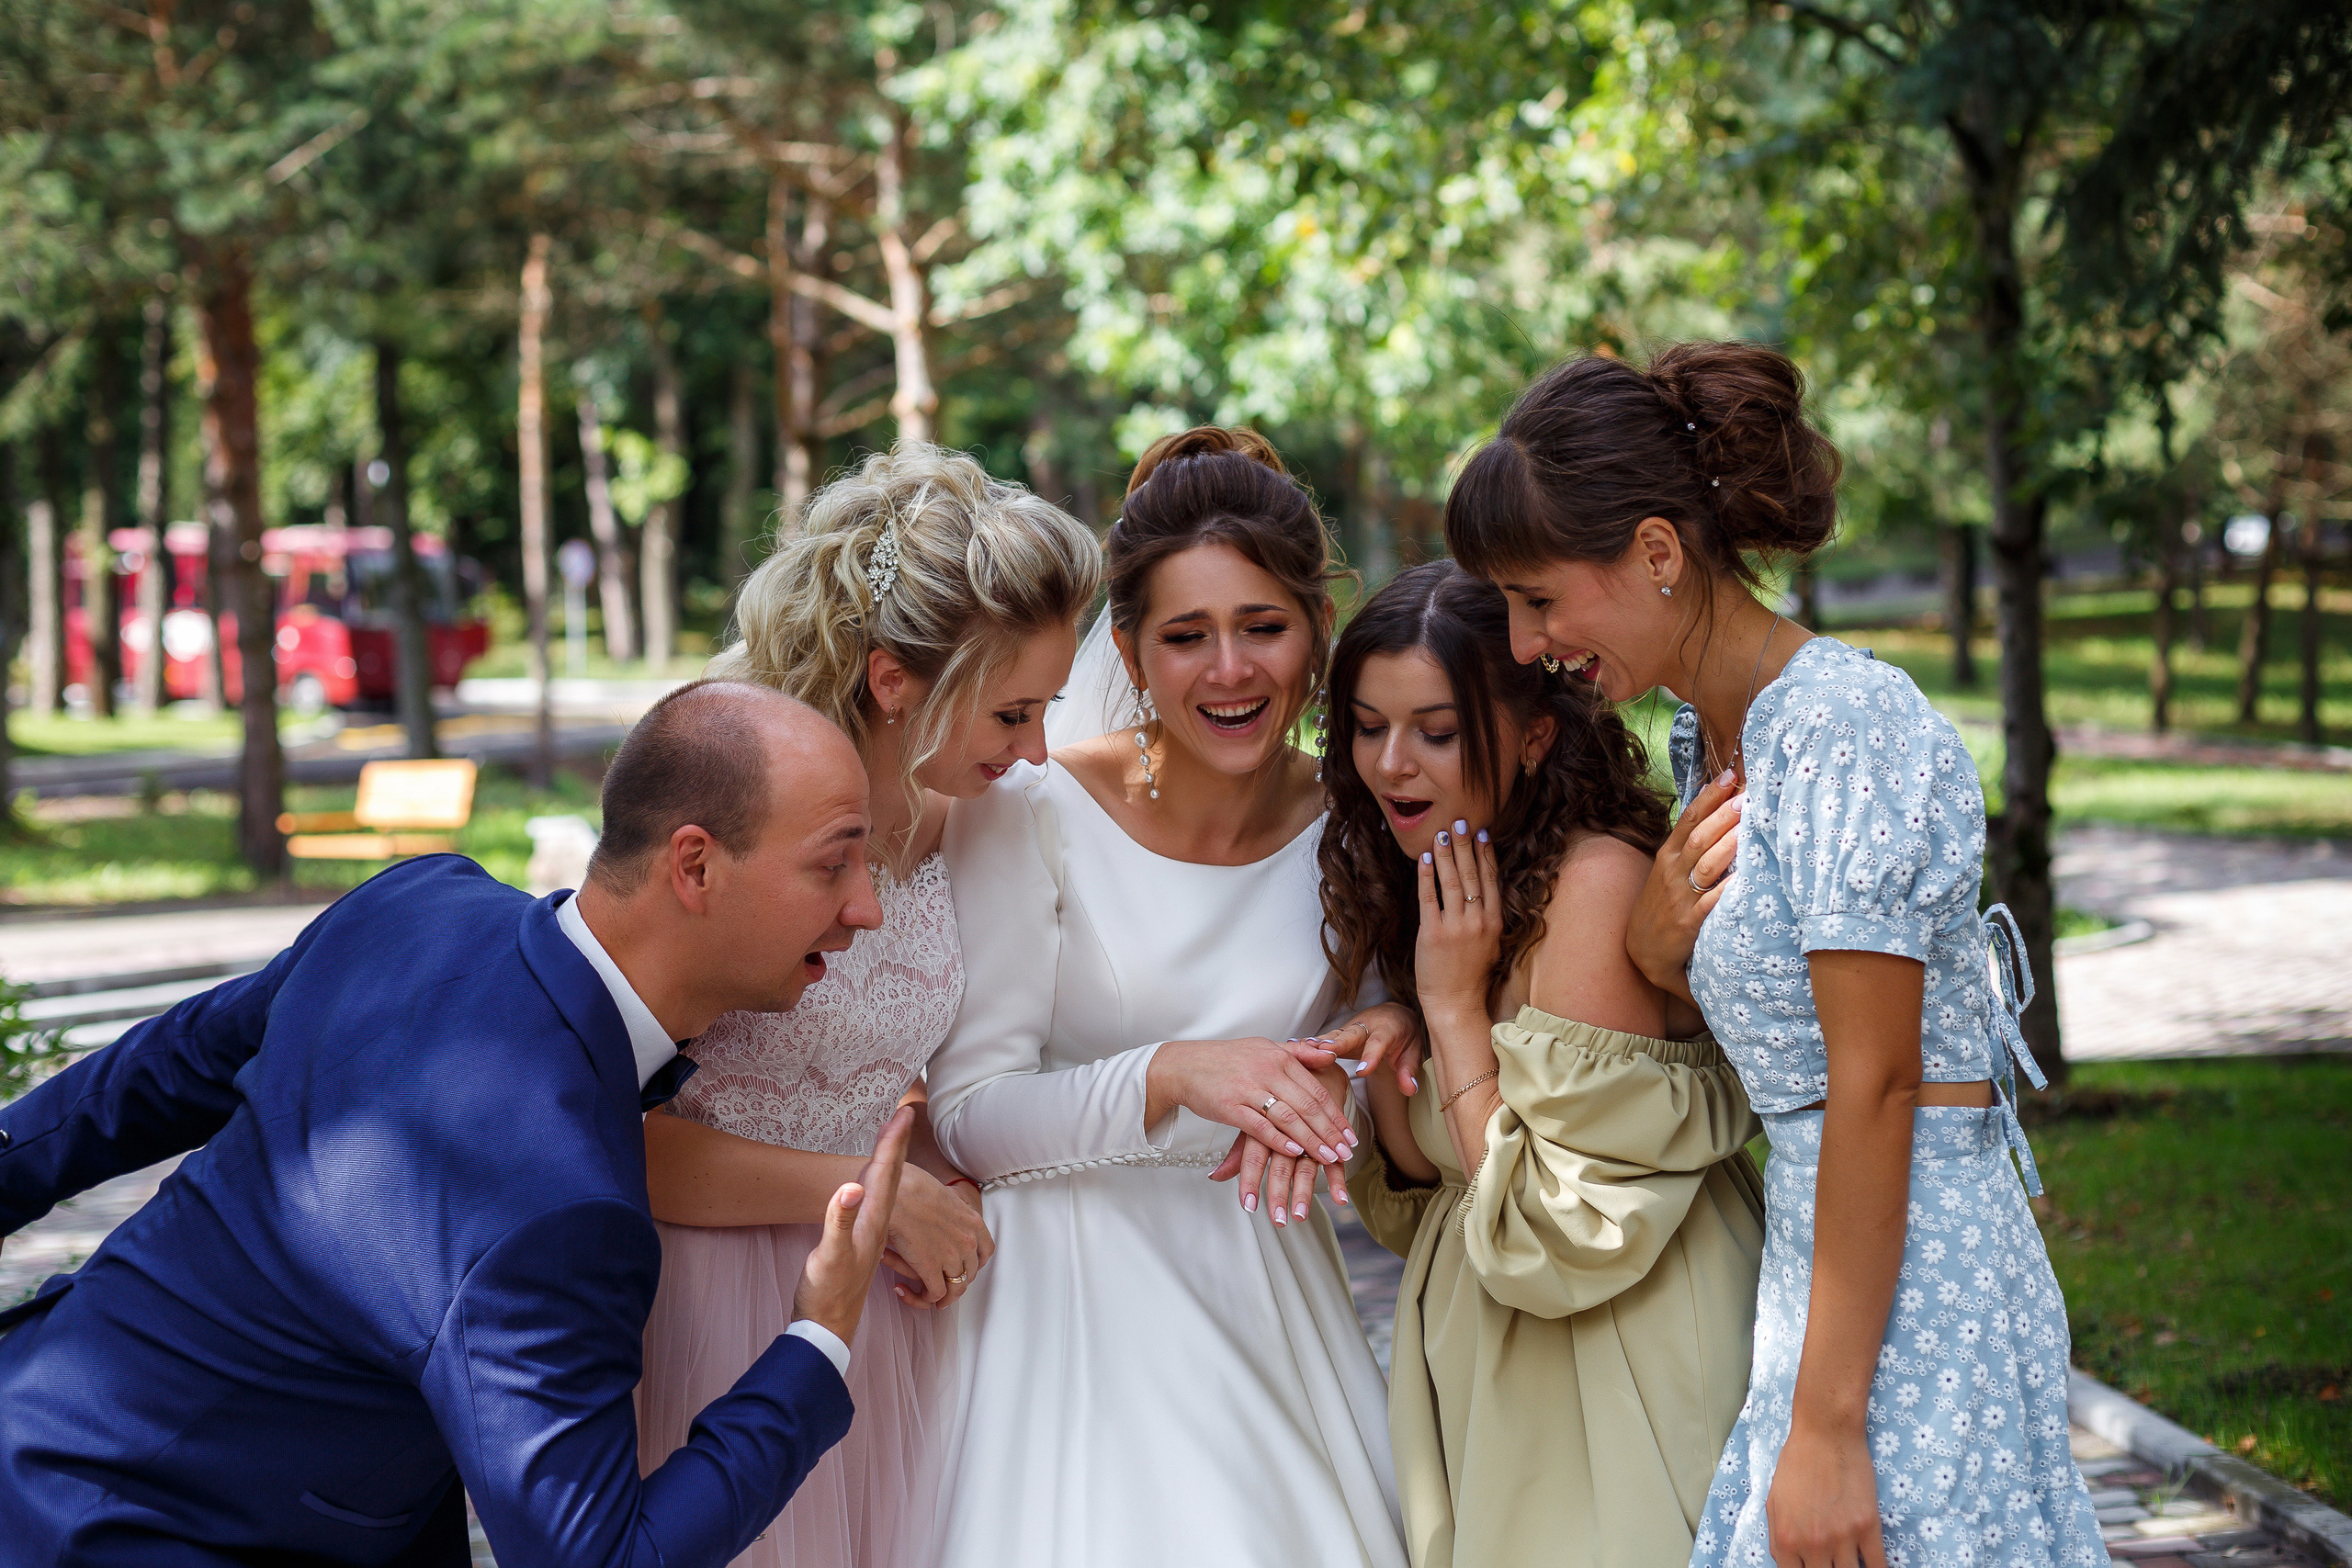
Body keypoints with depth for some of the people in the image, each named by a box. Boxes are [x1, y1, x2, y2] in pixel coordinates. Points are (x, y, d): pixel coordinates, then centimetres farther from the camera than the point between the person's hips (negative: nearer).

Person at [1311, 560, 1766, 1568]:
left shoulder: (1599, 881, -22)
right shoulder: (1437, 892, 4)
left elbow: (1559, 1238, -23)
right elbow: (1424, 1182, 8)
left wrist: (1455, 1006, -20)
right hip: (1480, 1372, 8)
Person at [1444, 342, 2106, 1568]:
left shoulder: (1846, 729, -16)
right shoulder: (1709, 741, 11)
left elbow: (1875, 1087, -20)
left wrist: (1826, 1426, -20)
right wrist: (1654, 953, -5)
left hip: (1911, 1287, -9)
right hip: (1812, 1260, 9)